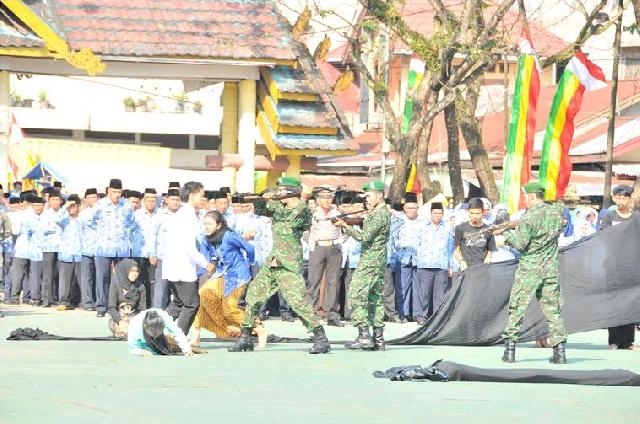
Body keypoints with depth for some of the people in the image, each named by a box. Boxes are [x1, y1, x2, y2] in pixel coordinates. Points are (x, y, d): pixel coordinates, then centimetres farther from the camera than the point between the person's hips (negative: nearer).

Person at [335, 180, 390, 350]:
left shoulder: (379, 215, -15)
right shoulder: (383, 212, 16)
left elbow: (365, 236, -21)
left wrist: (346, 227, -18)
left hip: (370, 260, -10)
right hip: (379, 261, 10)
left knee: (356, 296, -10)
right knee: (375, 298, 10)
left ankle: (364, 336, -14)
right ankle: (378, 338, 8)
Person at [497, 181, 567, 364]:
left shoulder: (529, 217, -14)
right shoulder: (556, 211, 3)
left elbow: (520, 244, -14)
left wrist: (506, 232, 2)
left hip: (529, 270, -4)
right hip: (551, 270, 5)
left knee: (517, 308, 5)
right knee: (553, 309, 8)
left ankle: (510, 349, 4)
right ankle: (559, 350, 2)